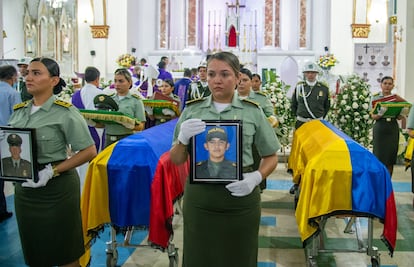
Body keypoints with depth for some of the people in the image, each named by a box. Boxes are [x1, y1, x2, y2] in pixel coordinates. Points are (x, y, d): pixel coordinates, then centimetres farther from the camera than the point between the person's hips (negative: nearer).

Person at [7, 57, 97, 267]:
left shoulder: (65, 112, -11)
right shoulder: (18, 111, 7)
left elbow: (89, 151, -13)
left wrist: (52, 171, -20)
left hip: (56, 188, -5)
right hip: (24, 188, 6)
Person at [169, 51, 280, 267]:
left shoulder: (252, 111, 0)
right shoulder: (191, 110, 3)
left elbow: (271, 157, 6)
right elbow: (176, 160, 6)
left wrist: (256, 177, -14)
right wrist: (183, 138, -15)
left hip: (240, 197, -1)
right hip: (199, 196, 1)